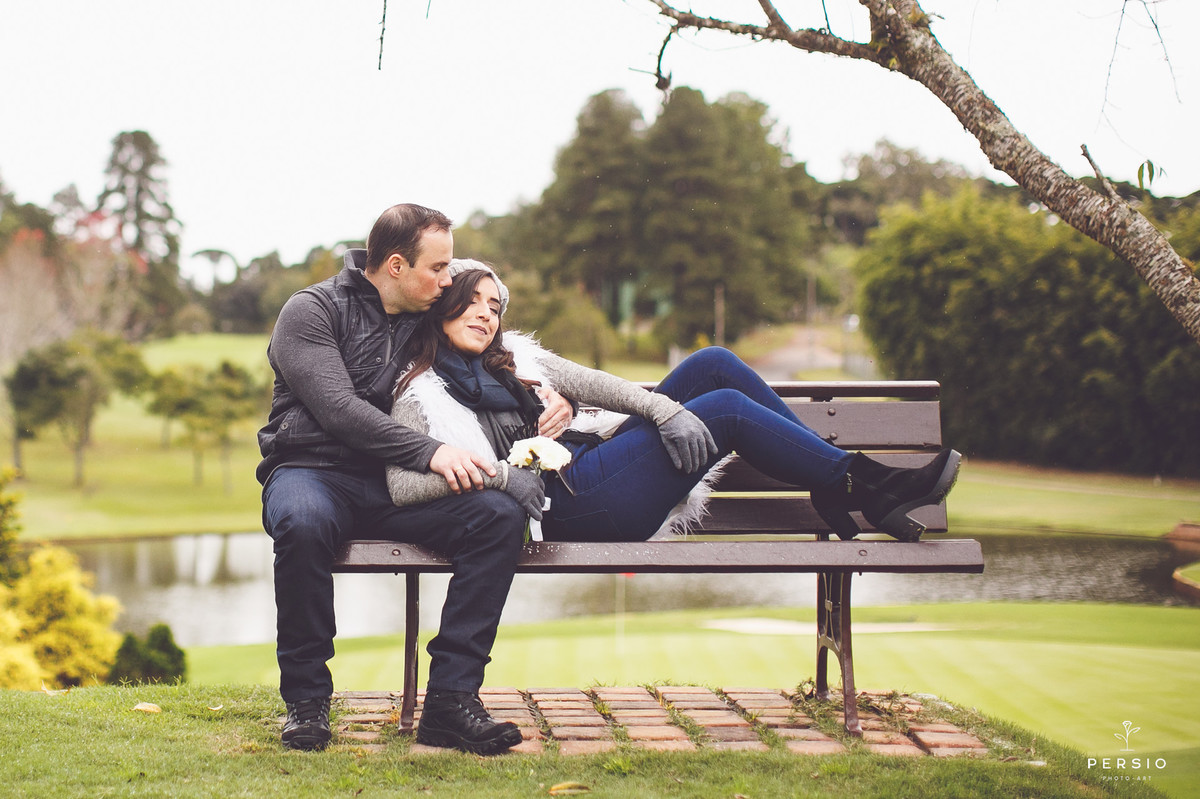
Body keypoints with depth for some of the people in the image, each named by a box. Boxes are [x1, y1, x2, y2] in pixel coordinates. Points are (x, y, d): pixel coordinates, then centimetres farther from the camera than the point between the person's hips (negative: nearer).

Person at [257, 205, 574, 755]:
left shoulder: (427, 322, 16)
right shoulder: (312, 311, -2)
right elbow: (339, 410, -16)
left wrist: (542, 401, 4)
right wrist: (430, 452, -25)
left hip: (393, 486, 5)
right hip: (311, 470, -4)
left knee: (501, 514, -22)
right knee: (303, 524, -41)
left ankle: (450, 699, -23)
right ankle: (305, 699, -20)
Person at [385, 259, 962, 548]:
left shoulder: (514, 354, 20)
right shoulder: (422, 393, -1)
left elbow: (586, 383, 10)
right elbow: (399, 485, -14)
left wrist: (666, 408, -7)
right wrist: (499, 474, -24)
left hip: (592, 458, 8)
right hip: (565, 503, -8)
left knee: (714, 363, -5)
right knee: (729, 409, -16)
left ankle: (837, 485, -3)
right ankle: (867, 487, -4)